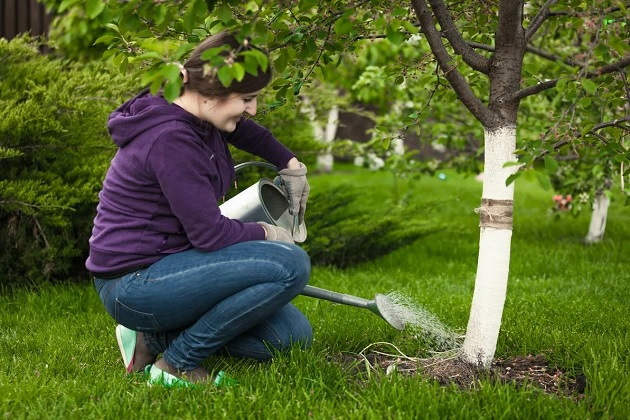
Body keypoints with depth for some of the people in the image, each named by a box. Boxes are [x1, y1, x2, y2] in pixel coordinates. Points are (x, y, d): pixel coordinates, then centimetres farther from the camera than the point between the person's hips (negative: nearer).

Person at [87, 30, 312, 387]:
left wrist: (292, 165, 27)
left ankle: (154, 339, 9)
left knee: (294, 334, 5)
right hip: (134, 282, -10)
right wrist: (266, 233, -5)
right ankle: (177, 363, -11)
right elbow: (209, 234, -22)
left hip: (162, 268, 10)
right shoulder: (171, 139, -24)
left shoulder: (201, 120, 5)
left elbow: (245, 131, 31)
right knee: (290, 264, -23)